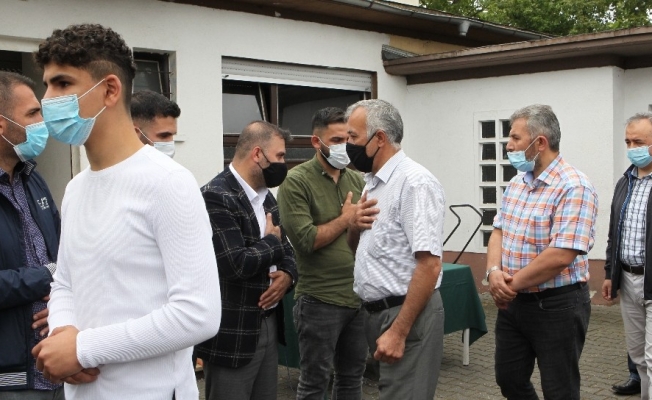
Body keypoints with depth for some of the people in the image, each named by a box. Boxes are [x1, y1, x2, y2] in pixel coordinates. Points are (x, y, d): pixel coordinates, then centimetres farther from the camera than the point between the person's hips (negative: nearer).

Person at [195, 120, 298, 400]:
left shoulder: (265, 195, 11)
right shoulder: (216, 196, -18)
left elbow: (286, 250, 18)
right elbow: (235, 264, -27)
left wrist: (287, 275, -4)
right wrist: (271, 241, -9)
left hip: (269, 324, 8)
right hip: (233, 333, -8)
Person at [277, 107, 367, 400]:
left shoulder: (357, 180, 8)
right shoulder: (296, 182, -10)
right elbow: (305, 240, -18)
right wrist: (346, 218, -9)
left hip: (359, 297, 6)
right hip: (320, 300, -5)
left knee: (352, 375, 17)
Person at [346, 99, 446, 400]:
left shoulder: (415, 182, -17)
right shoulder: (373, 182, 11)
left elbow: (429, 265, -23)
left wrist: (399, 331, -23)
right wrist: (354, 226, -2)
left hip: (407, 315, -9)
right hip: (376, 312, 9)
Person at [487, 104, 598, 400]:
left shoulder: (574, 187, -19)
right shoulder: (517, 182, 8)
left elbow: (561, 255, -26)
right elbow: (498, 231, 8)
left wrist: (512, 285, -17)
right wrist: (494, 272, -12)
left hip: (557, 306, -8)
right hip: (513, 303, 8)